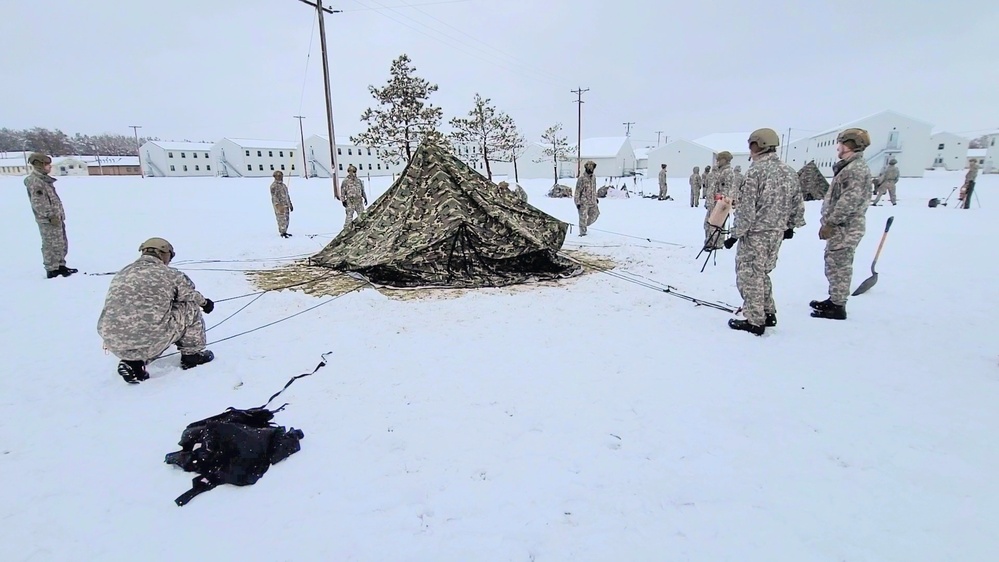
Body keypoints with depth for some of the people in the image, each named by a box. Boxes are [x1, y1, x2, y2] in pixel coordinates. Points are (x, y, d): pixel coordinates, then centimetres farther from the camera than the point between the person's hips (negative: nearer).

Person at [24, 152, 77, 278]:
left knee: (62, 244, 17)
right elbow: (38, 203, -19)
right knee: (52, 245, -4)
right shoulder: (34, 181, -14)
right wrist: (50, 216, -20)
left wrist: (59, 214, 20)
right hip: (49, 220, -10)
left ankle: (60, 266, 27)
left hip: (57, 218, 10)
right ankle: (52, 270, 3)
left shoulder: (43, 179, 16)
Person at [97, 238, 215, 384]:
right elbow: (191, 295, 15)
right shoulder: (169, 274, 1)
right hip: (149, 339, -6)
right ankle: (192, 355, 23)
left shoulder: (120, 275, 18)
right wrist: (205, 303, 37)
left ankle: (133, 363, 15)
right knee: (191, 308, 13)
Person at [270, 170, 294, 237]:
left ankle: (284, 232, 19)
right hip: (280, 206, -8)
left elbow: (287, 196, 25)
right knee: (282, 219, -9)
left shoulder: (284, 185, 19)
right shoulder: (274, 186, -8)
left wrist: (290, 204, 24)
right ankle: (282, 233, -4)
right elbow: (274, 197, -16)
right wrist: (278, 206, -24)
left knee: (286, 219, 11)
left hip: (286, 205, 8)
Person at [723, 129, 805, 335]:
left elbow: (747, 209, -17)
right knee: (761, 273, 21)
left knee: (749, 276, 2)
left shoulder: (756, 171, -16)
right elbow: (798, 204, 13)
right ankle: (768, 314, 28)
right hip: (777, 233, 8)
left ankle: (755, 322, 7)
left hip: (755, 233, -8)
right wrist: (791, 226, 26)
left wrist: (736, 234, -10)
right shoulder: (790, 172, 7)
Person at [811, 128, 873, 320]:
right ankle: (834, 299, 28)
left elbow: (849, 200, -23)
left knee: (839, 265, -6)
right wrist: (830, 222, 21)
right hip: (841, 226, 10)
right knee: (835, 264, 17)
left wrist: (830, 223, -21)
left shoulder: (857, 168, -15)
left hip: (845, 227, -10)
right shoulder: (848, 166, 18)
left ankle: (837, 307, 1)